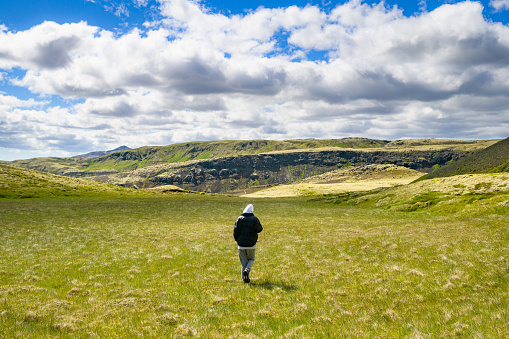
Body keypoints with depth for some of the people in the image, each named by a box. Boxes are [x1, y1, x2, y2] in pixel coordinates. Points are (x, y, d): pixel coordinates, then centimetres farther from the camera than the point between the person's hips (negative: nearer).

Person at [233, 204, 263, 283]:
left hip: (241, 244, 2)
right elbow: (259, 229, -11)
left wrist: (237, 239, 11)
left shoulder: (240, 219, 2)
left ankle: (245, 279, 8)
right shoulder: (254, 219, -4)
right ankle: (247, 270, -10)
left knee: (244, 262, 11)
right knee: (251, 259, 18)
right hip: (251, 244, -1)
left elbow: (235, 230, -3)